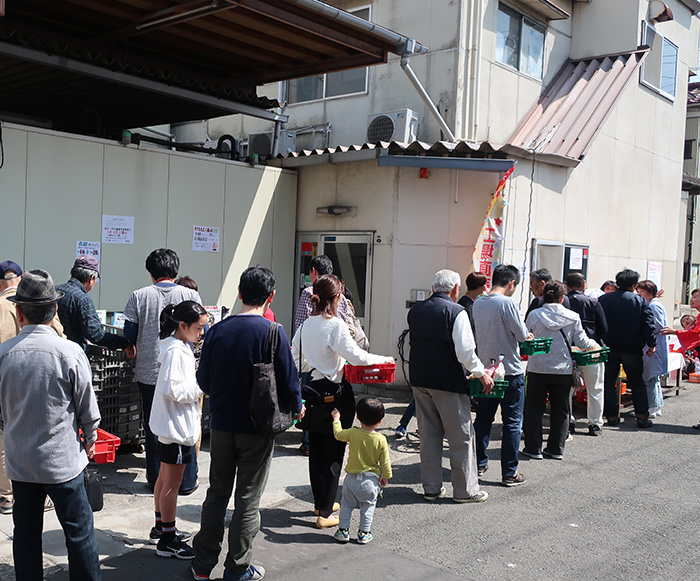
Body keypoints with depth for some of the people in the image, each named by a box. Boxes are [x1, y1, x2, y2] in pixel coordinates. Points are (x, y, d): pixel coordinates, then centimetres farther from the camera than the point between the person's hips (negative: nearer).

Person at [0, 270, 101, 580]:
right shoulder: (70, 352, -16)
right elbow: (88, 408, -6)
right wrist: (89, 440, 11)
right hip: (63, 460, -3)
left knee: (25, 532, 16)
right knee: (79, 531, 8)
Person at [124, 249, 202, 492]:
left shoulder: (139, 296, -3)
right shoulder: (191, 295, -4)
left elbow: (129, 336, -2)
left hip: (149, 371, 0)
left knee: (153, 427, 12)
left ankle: (156, 479, 20)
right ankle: (187, 481, 16)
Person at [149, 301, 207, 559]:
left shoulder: (179, 347, 11)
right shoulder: (176, 351, -21)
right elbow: (172, 389, -27)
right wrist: (201, 386, -19)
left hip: (171, 425, 10)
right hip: (176, 427, -10)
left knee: (165, 478, 20)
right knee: (172, 483, -1)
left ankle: (161, 526, 34)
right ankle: (167, 540, 8)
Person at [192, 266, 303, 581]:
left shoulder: (217, 330, -5)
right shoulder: (273, 333, -16)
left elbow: (203, 381, 2)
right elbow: (288, 382, -11)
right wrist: (297, 408, 9)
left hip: (221, 425, 4)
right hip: (256, 428, -3)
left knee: (217, 493, 17)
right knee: (248, 499, 9)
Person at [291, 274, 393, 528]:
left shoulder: (305, 325, 5)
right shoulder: (335, 324, -16)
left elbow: (296, 360, 12)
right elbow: (356, 356, -18)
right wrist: (384, 359, -4)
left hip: (313, 390, 7)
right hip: (336, 393, -7)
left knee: (316, 449, 16)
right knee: (333, 453, 3)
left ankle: (321, 502, 32)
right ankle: (325, 512, 8)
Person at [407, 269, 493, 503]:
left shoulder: (414, 311, 6)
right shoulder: (456, 311, -13)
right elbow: (465, 351, -18)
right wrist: (481, 374, -6)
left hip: (419, 380, 6)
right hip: (448, 381, -6)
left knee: (428, 435, 13)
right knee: (461, 436, 6)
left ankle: (431, 488, 20)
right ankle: (465, 489, 13)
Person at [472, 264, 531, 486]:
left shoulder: (478, 304, 4)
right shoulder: (507, 303, -17)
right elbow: (522, 334, -15)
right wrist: (525, 335, 9)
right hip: (510, 370, -6)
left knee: (483, 418, 16)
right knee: (512, 422, 3)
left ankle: (479, 464, 25)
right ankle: (509, 472, 8)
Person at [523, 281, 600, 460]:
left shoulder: (534, 315, -7)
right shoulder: (573, 317, -5)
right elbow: (582, 341, -1)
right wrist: (595, 345, 20)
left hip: (538, 369, -1)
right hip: (563, 370, 1)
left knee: (534, 408, 10)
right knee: (561, 410, 14)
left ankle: (534, 448, 12)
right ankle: (556, 449, 19)